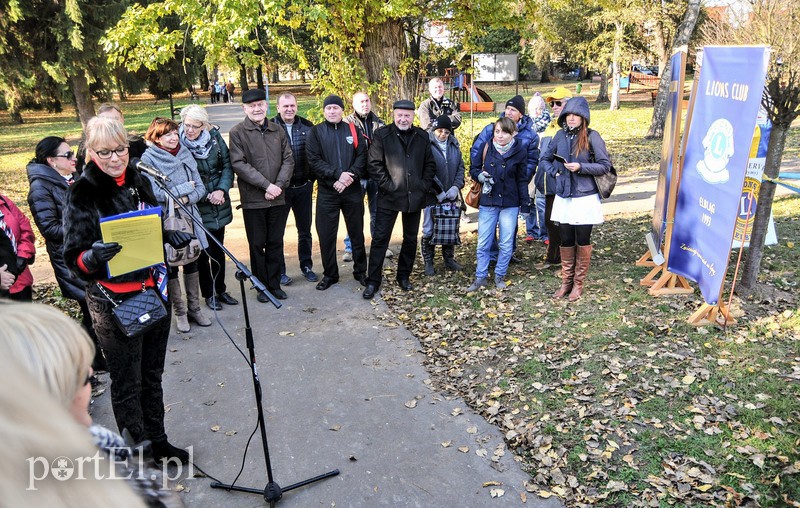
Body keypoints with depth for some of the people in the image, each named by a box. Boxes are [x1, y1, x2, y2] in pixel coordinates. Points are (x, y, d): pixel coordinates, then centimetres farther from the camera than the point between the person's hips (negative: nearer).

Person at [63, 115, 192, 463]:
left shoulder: (139, 182, 4)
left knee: (153, 374, 19)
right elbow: (73, 257, -13)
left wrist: (172, 236, -3)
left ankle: (157, 440, 36)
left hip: (155, 290, 6)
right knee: (126, 382, 7)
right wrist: (93, 256, -35)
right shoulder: (82, 193, -12)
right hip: (114, 301, -5)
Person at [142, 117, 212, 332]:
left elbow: (200, 188, 3)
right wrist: (186, 187, -12)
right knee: (170, 266, 6)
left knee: (192, 263, 12)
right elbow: (155, 193, -17)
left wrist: (185, 198, -16)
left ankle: (194, 307, 25)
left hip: (188, 219, 4)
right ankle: (180, 312, 19)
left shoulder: (185, 155, 6)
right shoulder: (148, 159, -8)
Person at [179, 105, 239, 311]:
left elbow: (227, 164, 2)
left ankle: (221, 290, 31)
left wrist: (222, 189, -12)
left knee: (218, 250, 15)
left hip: (219, 206, 4)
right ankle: (208, 294, 23)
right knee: (202, 252, 7)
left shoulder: (214, 136, -3)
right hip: (196, 208, -3)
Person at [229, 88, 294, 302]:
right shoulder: (237, 132, -4)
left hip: (277, 198, 3)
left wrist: (278, 185, -10)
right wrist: (266, 185, -16)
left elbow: (288, 160, 6)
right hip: (253, 200, -3)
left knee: (276, 243, 10)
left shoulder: (278, 130, 9)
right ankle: (262, 286, 19)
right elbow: (239, 164, -11)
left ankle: (274, 284, 21)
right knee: (257, 245, 6)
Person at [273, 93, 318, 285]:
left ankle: (306, 266, 28)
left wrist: (312, 178, 5)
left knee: (305, 230, 14)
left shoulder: (307, 127, 3)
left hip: (303, 187, 3)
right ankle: (279, 271, 17)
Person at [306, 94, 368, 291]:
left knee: (357, 232, 10)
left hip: (353, 190, 1)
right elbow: (314, 160, -8)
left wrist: (350, 176, -16)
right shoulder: (316, 132, 2)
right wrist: (338, 175, -18)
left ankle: (360, 271, 24)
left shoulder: (353, 130, 7)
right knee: (326, 235, 4)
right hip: (327, 191, -1)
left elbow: (362, 156, -1)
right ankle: (329, 274, 18)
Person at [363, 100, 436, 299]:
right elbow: (374, 165, -6)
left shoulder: (422, 137, 7)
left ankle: (404, 276, 27)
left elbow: (430, 164, 12)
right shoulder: (382, 135, -3)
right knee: (380, 238, -2)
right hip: (389, 196, -3)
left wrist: (425, 185, 0)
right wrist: (388, 185, -12)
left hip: (415, 197, 4)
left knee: (410, 238, 12)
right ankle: (373, 281, 6)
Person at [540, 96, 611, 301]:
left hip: (585, 197, -4)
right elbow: (545, 158, 18)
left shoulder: (592, 136, -8)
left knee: (583, 241, 6)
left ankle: (578, 283, 18)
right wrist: (554, 172, 0)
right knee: (566, 240, 11)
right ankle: (566, 281, 24)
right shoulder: (560, 135, 5)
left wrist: (580, 167, -18)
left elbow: (605, 165, -7)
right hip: (563, 197, 4)